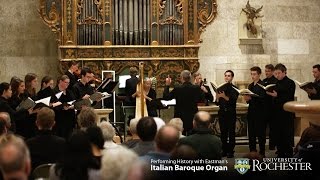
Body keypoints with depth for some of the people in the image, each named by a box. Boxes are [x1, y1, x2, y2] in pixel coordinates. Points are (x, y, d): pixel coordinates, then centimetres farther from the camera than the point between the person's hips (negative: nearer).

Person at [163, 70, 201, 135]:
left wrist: (167, 85, 5)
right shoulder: (196, 88, -8)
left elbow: (166, 97, -4)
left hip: (180, 116, -2)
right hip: (193, 117, 2)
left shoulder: (177, 88, -14)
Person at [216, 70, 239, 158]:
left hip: (231, 113, -3)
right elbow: (218, 103, 8)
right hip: (222, 113, 3)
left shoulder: (234, 89, -1)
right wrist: (217, 98, -14)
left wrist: (224, 97, -28)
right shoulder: (220, 88, 9)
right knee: (223, 132, 5)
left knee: (231, 132, -2)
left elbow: (233, 100, -14)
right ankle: (224, 150, 11)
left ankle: (230, 151, 2)